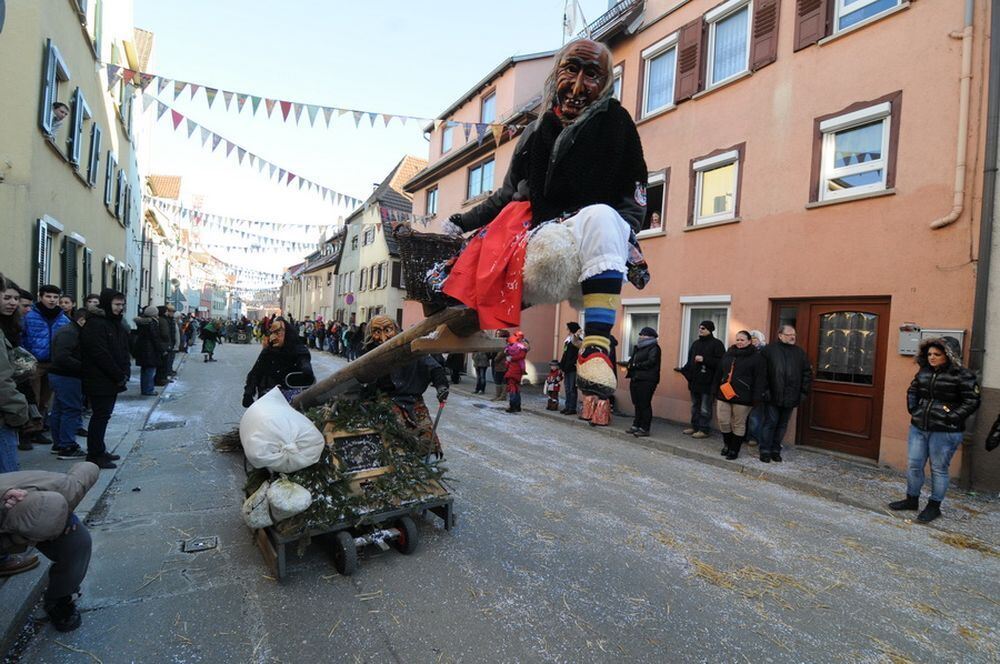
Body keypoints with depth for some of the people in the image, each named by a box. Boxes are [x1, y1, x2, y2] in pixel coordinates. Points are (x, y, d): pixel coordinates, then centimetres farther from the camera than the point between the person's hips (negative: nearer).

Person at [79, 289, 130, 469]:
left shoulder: (116, 323, 15)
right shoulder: (95, 324, -15)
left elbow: (124, 351, 16)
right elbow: (101, 355, -21)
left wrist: (125, 372, 1)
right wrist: (119, 376, -17)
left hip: (113, 380, 9)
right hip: (99, 381, -9)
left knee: (104, 415, 15)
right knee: (100, 416, -3)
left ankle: (100, 450, 25)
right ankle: (94, 455, 5)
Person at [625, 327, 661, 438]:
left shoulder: (654, 348, -6)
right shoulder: (638, 347, 19)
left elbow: (650, 362, -17)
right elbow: (633, 360, 20)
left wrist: (635, 365, -12)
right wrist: (630, 364, -2)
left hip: (646, 380, -8)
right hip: (636, 379, 8)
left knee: (644, 404, -4)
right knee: (637, 404, 10)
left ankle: (644, 429, 1)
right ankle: (636, 425, 18)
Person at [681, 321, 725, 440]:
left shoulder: (716, 344, -6)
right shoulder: (696, 343, 15)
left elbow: (721, 362, -15)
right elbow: (690, 360, 18)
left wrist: (704, 359, -20)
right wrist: (686, 371, 3)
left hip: (707, 382, -7)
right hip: (694, 381, 7)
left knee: (705, 409, -1)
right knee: (695, 406, 15)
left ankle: (704, 430, 6)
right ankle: (695, 427, 24)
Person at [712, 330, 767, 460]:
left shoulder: (756, 357, -4)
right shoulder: (728, 354, 13)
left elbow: (760, 379, -10)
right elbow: (718, 373, 17)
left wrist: (757, 398, -15)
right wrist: (715, 391, 14)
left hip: (742, 397, -5)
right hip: (724, 394, 5)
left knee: (739, 424, 5)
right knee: (723, 421, 5)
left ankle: (734, 449, 18)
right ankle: (727, 444, 28)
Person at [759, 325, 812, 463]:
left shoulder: (800, 353, 9)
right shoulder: (769, 350, -2)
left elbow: (807, 373, 12)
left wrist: (804, 392, 5)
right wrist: (764, 390, -9)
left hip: (791, 397, 4)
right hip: (773, 395, -3)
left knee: (782, 424, 10)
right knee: (771, 422, -1)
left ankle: (776, 450, 20)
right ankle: (765, 450, 7)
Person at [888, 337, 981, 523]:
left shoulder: (962, 375, -10)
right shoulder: (924, 372, 7)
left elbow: (972, 401, -10)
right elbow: (912, 391, 20)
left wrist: (953, 418, -16)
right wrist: (913, 409, 9)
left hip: (944, 432, -6)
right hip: (918, 428, 6)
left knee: (939, 469, 5)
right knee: (913, 465, 12)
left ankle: (934, 506, 19)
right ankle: (912, 499, 27)